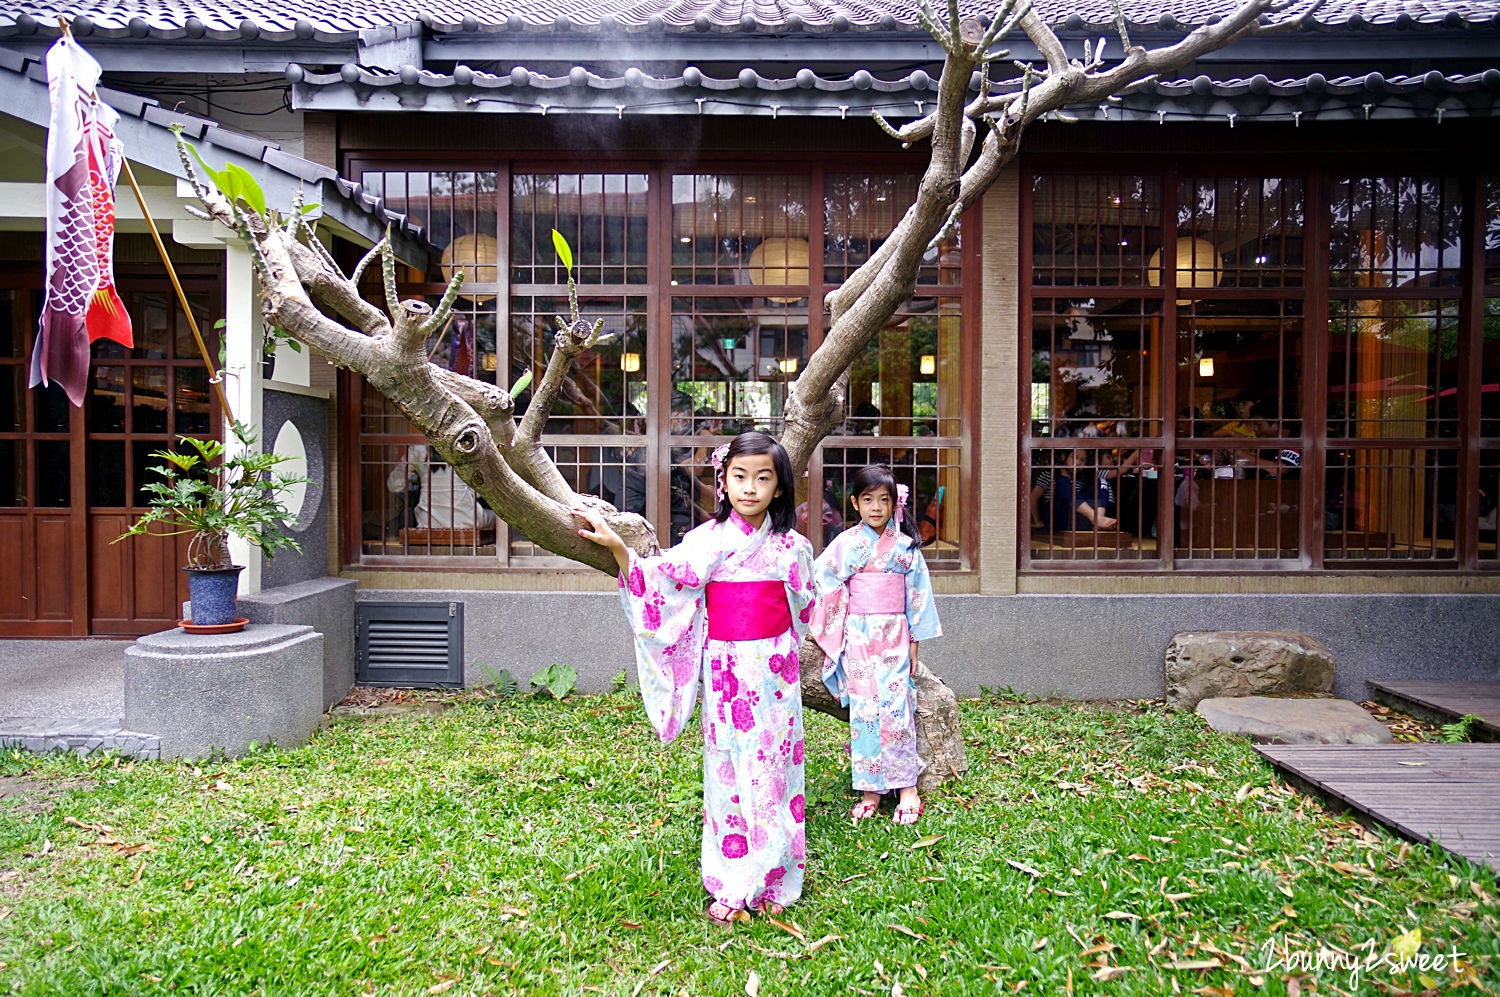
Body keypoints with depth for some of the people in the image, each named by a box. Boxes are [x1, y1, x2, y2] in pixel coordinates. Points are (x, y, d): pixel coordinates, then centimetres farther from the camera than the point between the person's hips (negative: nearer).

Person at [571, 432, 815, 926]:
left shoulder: (792, 546, 3)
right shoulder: (708, 540, -3)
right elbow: (663, 580, -12)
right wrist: (617, 546, -23)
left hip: (775, 672, 1)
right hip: (725, 672, -1)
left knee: (773, 768, 6)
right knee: (728, 770, 4)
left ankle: (772, 883, 22)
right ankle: (730, 886, 19)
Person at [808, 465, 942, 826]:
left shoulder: (905, 546, 4)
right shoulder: (845, 544, 1)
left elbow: (917, 595, 6)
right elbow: (820, 584, 4)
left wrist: (914, 643, 5)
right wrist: (831, 634, 0)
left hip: (894, 637, 0)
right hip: (858, 637, 0)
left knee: (896, 706, -5)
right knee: (863, 708, 1)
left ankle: (908, 790, 5)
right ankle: (871, 790, 10)